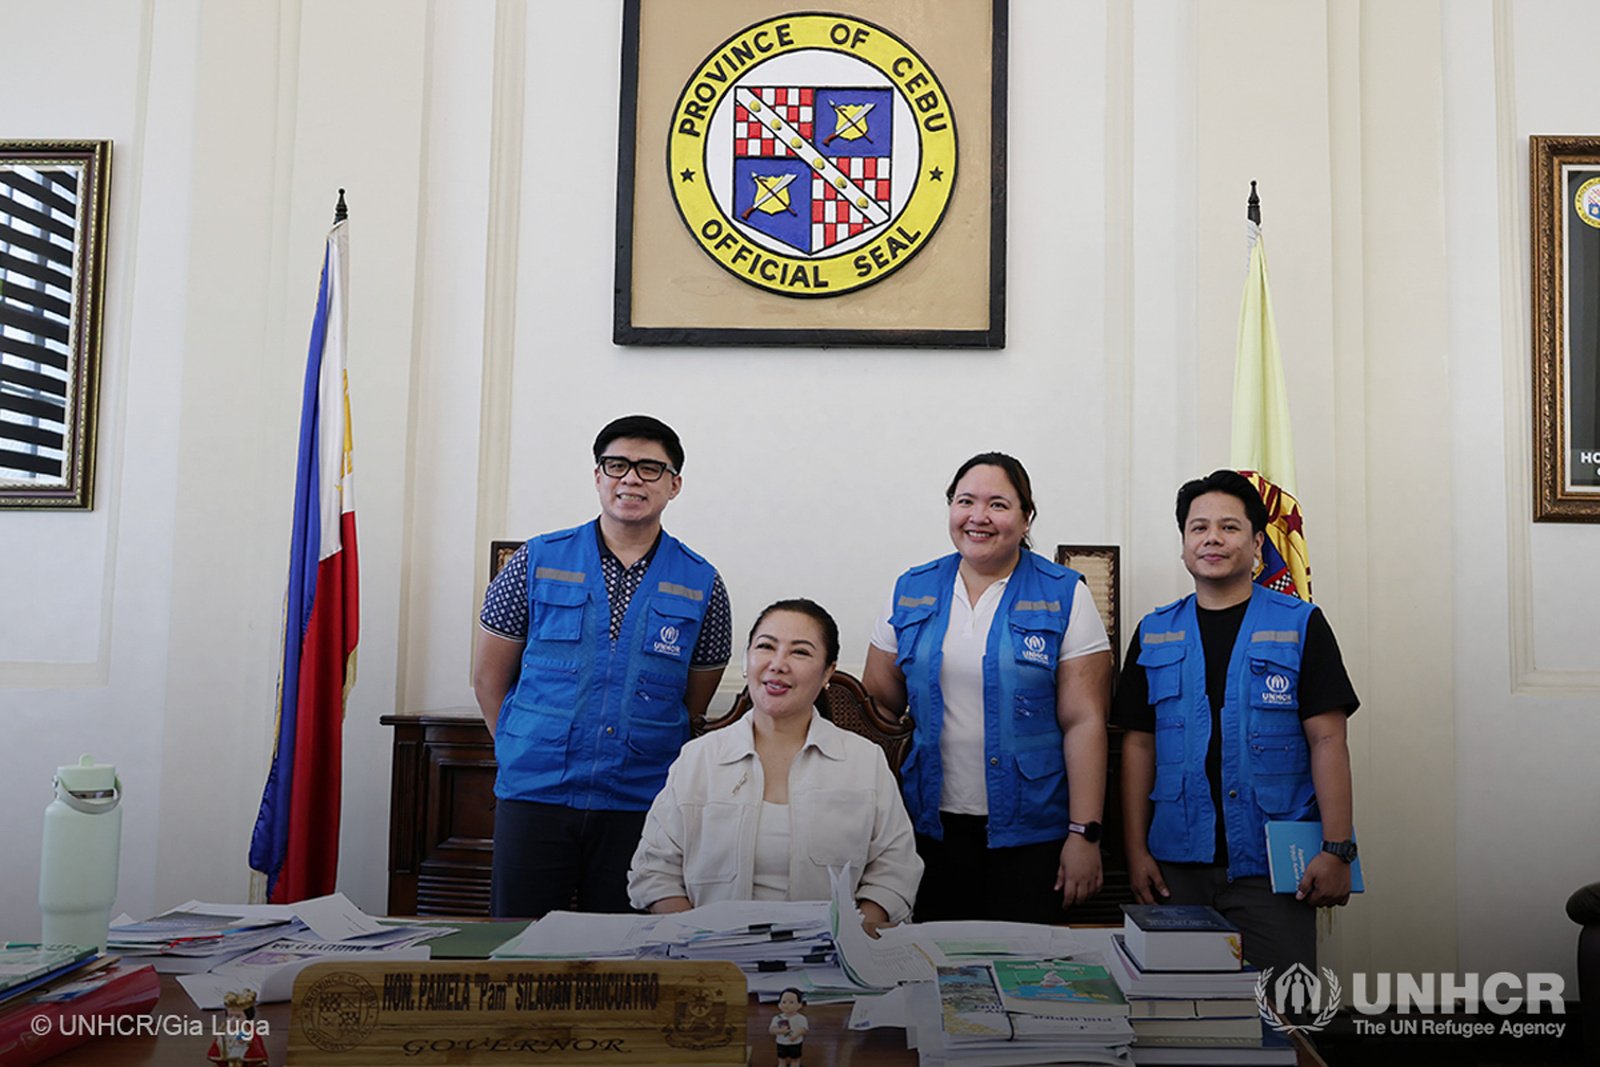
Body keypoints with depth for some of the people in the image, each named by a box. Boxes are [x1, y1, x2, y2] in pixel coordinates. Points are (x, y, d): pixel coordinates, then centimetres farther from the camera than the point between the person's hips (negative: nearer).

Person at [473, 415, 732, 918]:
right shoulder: (538, 561, 1)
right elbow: (488, 678, 8)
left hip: (640, 802, 0)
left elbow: (697, 703, 10)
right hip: (533, 795, 0)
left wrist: (639, 753, 8)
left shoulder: (701, 584, 2)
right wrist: (523, 749, 7)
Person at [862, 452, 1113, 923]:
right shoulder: (911, 592, 6)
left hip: (1030, 831, -2)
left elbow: (1085, 722, -6)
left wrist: (1085, 833, -10)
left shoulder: (1064, 597, -2)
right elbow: (876, 704, 8)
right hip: (931, 826, 3)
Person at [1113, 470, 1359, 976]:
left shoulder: (1301, 625, 2)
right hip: (1176, 865, 2)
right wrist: (1136, 851, 1)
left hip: (1272, 865, -2)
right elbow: (1138, 744, 7)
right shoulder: (1154, 634, 9)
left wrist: (1337, 849, -10)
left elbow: (1328, 740, -2)